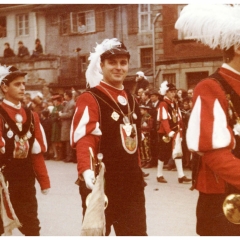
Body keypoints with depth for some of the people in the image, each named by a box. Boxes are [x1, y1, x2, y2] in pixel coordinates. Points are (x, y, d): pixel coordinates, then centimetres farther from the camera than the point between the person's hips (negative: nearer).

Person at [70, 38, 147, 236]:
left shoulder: (131, 100, 15)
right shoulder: (89, 99, -10)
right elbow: (84, 139, -23)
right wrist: (86, 170, -38)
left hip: (131, 182, 7)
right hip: (101, 184, -7)